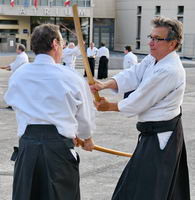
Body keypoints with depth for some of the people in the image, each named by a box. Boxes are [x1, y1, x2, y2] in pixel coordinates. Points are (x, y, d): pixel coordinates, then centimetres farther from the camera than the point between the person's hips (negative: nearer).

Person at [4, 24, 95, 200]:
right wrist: (86, 138, 29)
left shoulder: (17, 76, 3)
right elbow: (85, 114, 5)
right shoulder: (71, 78, -7)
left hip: (27, 144, 3)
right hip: (58, 146, -3)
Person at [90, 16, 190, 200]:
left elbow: (138, 102, -21)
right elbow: (132, 76, -3)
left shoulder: (169, 71, -26)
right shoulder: (153, 59, 6)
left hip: (160, 136, -10)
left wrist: (108, 106, -7)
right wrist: (105, 84, -20)